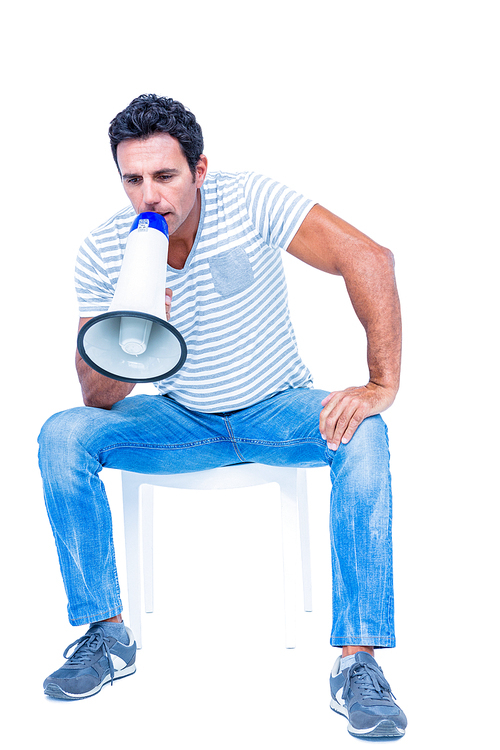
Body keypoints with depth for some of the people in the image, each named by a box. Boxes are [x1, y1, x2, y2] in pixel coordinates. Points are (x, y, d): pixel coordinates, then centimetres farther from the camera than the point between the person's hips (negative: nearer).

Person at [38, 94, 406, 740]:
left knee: (364, 436, -32)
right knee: (62, 436, -19)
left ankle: (358, 662, -26)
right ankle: (108, 637, -6)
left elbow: (368, 259, -24)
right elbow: (98, 397, -12)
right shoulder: (101, 255, -12)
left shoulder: (248, 199, -19)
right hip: (182, 419, 2)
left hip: (278, 410, -2)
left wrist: (382, 385, -30)